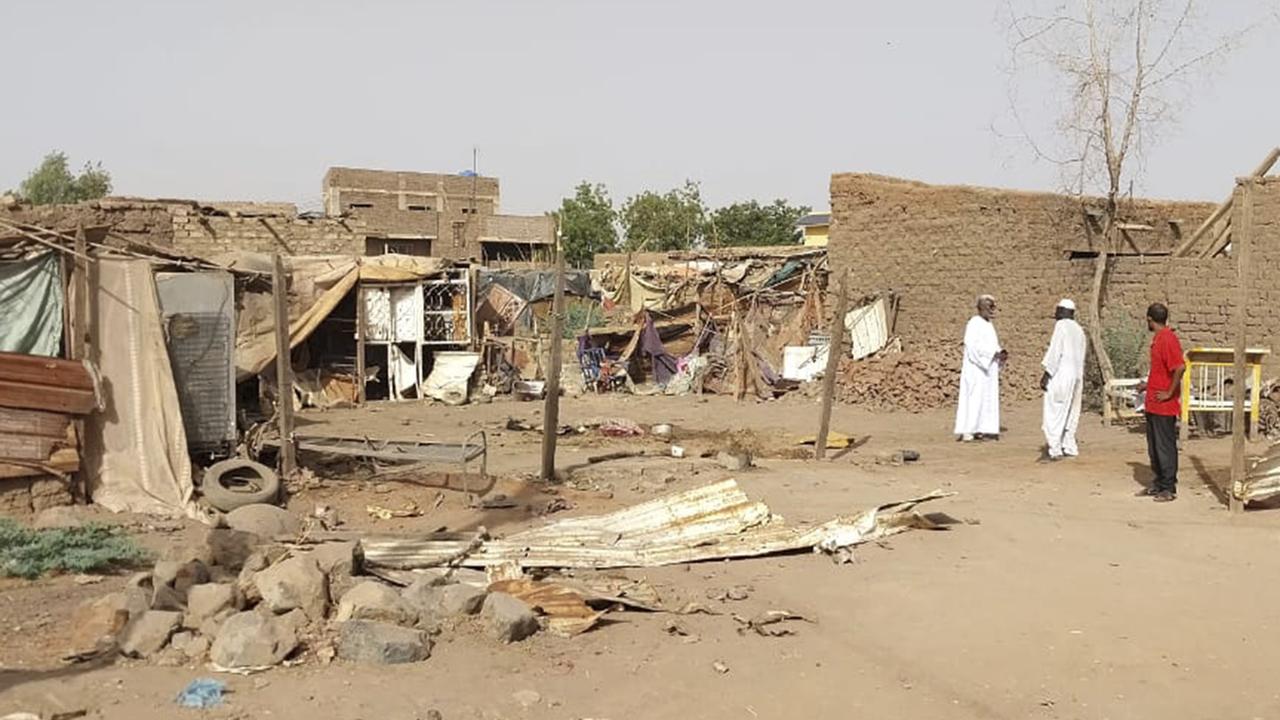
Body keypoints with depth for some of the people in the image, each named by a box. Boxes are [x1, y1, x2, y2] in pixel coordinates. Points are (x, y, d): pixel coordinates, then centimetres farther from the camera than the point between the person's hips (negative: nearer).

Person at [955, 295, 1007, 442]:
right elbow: (973, 346, -21)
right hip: (976, 369, -9)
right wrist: (994, 353, -23)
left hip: (988, 368, 9)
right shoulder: (974, 324, -12)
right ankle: (967, 430, -9)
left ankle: (979, 429, 9)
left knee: (988, 398, 6)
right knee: (974, 398, -10)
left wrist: (1001, 353, 0)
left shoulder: (989, 325, 16)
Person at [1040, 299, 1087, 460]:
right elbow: (1081, 357, 17)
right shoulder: (1079, 329, 14)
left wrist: (1046, 374, -14)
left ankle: (1055, 450, -12)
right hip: (1076, 375, 8)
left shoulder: (1061, 325, -10)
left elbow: (1054, 351, -16)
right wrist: (1081, 379, 23)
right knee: (1070, 413, 15)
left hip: (1061, 374, -8)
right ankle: (1069, 447, 17)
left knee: (1055, 412, -7)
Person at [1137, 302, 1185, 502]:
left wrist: (1170, 393, -22)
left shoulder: (1168, 338, -18)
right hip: (1153, 404, 10)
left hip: (1164, 405, -10)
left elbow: (1180, 367, -27)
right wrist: (1149, 386, 22)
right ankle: (1158, 484, 24)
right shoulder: (1158, 338, 13)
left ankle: (1169, 489, 5)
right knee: (1153, 446, 15)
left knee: (1165, 446, -2)